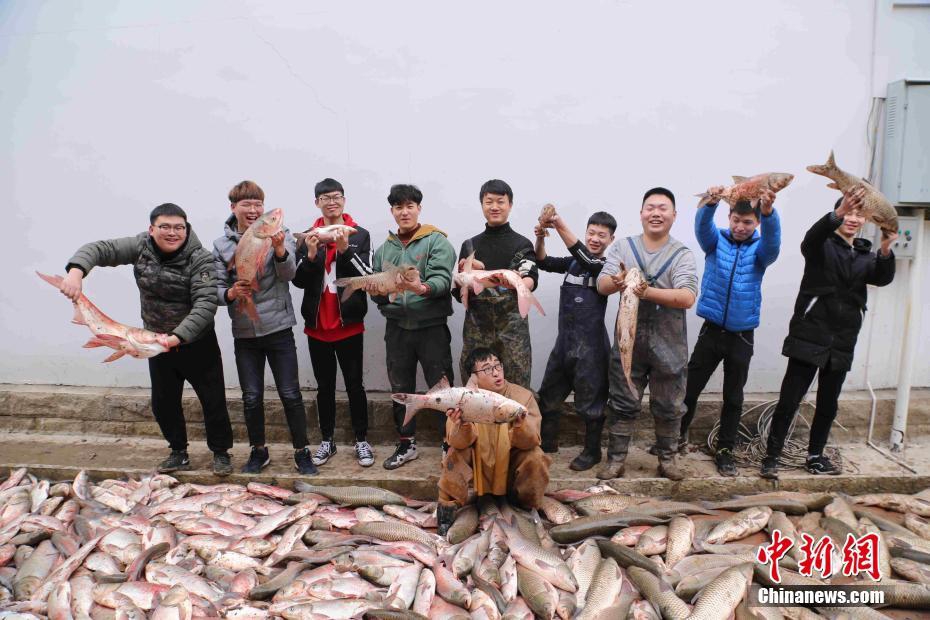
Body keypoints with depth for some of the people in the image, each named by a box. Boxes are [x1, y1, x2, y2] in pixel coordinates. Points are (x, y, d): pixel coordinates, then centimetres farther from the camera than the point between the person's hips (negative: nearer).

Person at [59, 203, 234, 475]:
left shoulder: (200, 258, -20)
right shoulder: (140, 246, -6)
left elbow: (206, 304, -28)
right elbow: (100, 249, -8)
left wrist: (177, 337, -37)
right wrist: (76, 271, -29)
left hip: (197, 342, -5)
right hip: (157, 341, 5)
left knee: (213, 399, 3)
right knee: (163, 401, 14)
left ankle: (221, 452, 22)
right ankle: (179, 453, 31)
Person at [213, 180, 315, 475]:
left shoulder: (279, 233, -3)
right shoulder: (221, 245, 2)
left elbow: (288, 273, -15)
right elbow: (218, 288, 2)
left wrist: (279, 249, -35)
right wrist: (230, 293, -21)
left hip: (278, 327, -2)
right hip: (244, 332, 2)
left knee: (290, 394, 2)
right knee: (251, 397, 10)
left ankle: (302, 452, 17)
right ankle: (258, 451, 29)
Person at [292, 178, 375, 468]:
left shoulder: (360, 235, -1)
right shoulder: (308, 237, 7)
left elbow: (367, 276, -10)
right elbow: (298, 281, 1)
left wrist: (345, 249, -23)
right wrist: (311, 255, -16)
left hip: (349, 323, -2)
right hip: (317, 325, 3)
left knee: (354, 384, 4)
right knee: (324, 386, 12)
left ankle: (362, 440, 16)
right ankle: (327, 440, 24)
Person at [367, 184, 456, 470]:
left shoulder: (437, 241, -4)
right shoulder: (384, 249, 12)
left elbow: (443, 279, -18)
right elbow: (379, 292, 15)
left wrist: (424, 288, -38)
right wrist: (376, 293, -8)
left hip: (431, 327, -5)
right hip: (397, 328, 5)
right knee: (401, 389, 14)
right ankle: (406, 443, 29)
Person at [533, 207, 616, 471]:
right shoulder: (573, 262, 10)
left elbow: (587, 260, -26)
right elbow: (544, 263, 2)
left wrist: (561, 227, -35)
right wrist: (540, 239, -17)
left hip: (591, 344, -6)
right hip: (564, 339, 6)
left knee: (590, 400, 5)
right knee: (548, 396, 15)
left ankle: (592, 452, 22)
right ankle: (547, 444, 33)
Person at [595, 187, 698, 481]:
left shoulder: (682, 254, -3)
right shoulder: (622, 246, 2)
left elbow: (687, 297, -17)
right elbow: (601, 285, -6)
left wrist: (649, 292, -31)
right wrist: (616, 282, -29)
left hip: (668, 345, 0)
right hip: (628, 341, 1)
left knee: (668, 407, 13)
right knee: (622, 404, 8)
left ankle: (667, 458, 31)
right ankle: (616, 459, 21)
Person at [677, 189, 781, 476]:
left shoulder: (760, 248, -1)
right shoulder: (716, 240, -1)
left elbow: (773, 240, -24)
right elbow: (702, 225, -22)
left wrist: (769, 212, -47)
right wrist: (709, 202, -45)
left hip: (742, 336, 1)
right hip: (711, 330, 0)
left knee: (733, 397, 10)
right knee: (690, 388, 7)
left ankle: (725, 450, 25)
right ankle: (678, 434, 29)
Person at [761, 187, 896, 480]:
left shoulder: (865, 255, 12)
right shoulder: (822, 245, 0)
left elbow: (883, 278, -7)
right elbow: (812, 236, -24)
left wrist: (886, 250, -26)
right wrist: (838, 212, -42)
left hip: (842, 343, 5)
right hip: (810, 337, -5)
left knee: (828, 405, 13)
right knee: (789, 401, -6)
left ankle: (815, 455, 27)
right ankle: (771, 457, 2)